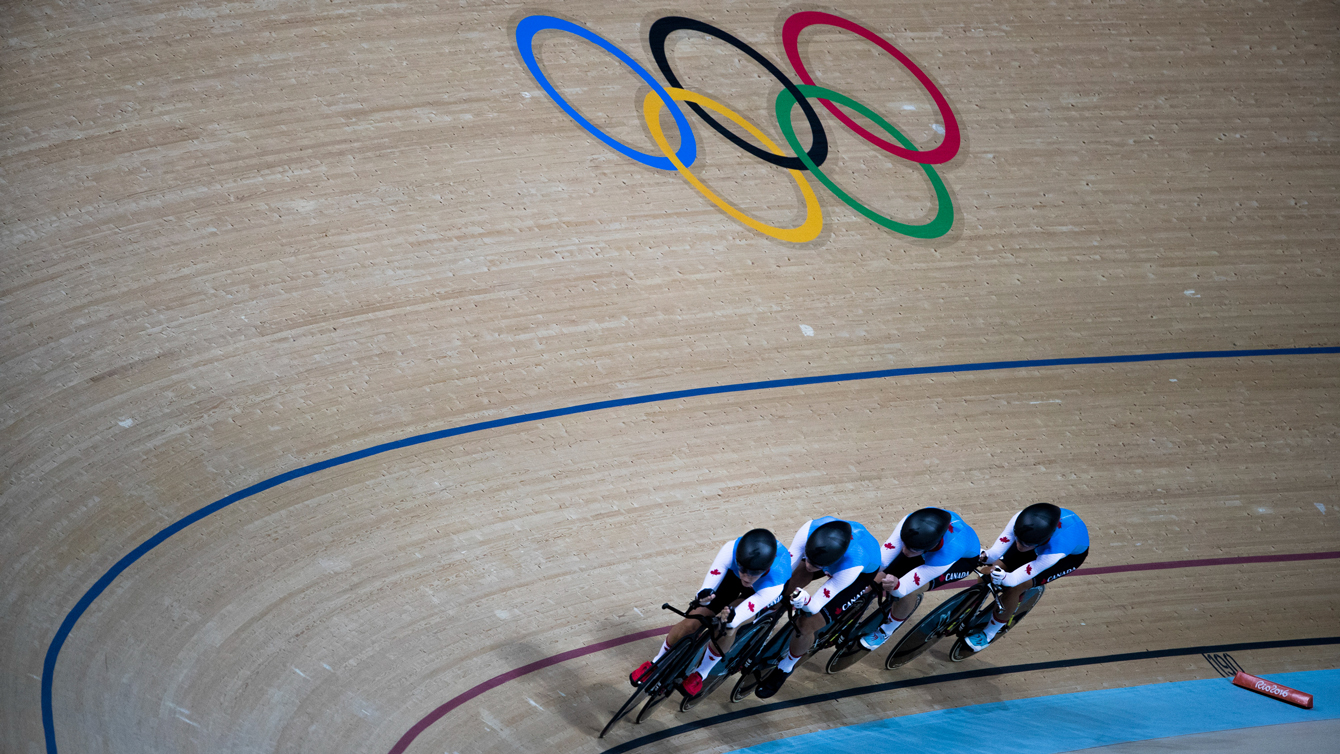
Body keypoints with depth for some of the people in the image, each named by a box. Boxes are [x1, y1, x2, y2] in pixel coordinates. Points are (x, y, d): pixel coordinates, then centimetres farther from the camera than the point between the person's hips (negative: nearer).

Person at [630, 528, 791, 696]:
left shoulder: (774, 588, -44)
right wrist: (703, 595, -63)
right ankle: (657, 663, 21)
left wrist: (730, 618, -68)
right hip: (731, 575, 2)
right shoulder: (731, 549, -41)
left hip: (761, 590, -2)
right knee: (692, 622, -7)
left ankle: (700, 674, 1)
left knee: (727, 629, -26)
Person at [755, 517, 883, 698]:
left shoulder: (852, 567, -46)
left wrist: (805, 602, -57)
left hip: (865, 571, -4)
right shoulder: (810, 528, -40)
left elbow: (815, 607, -36)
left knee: (806, 624, -12)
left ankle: (785, 668, 17)